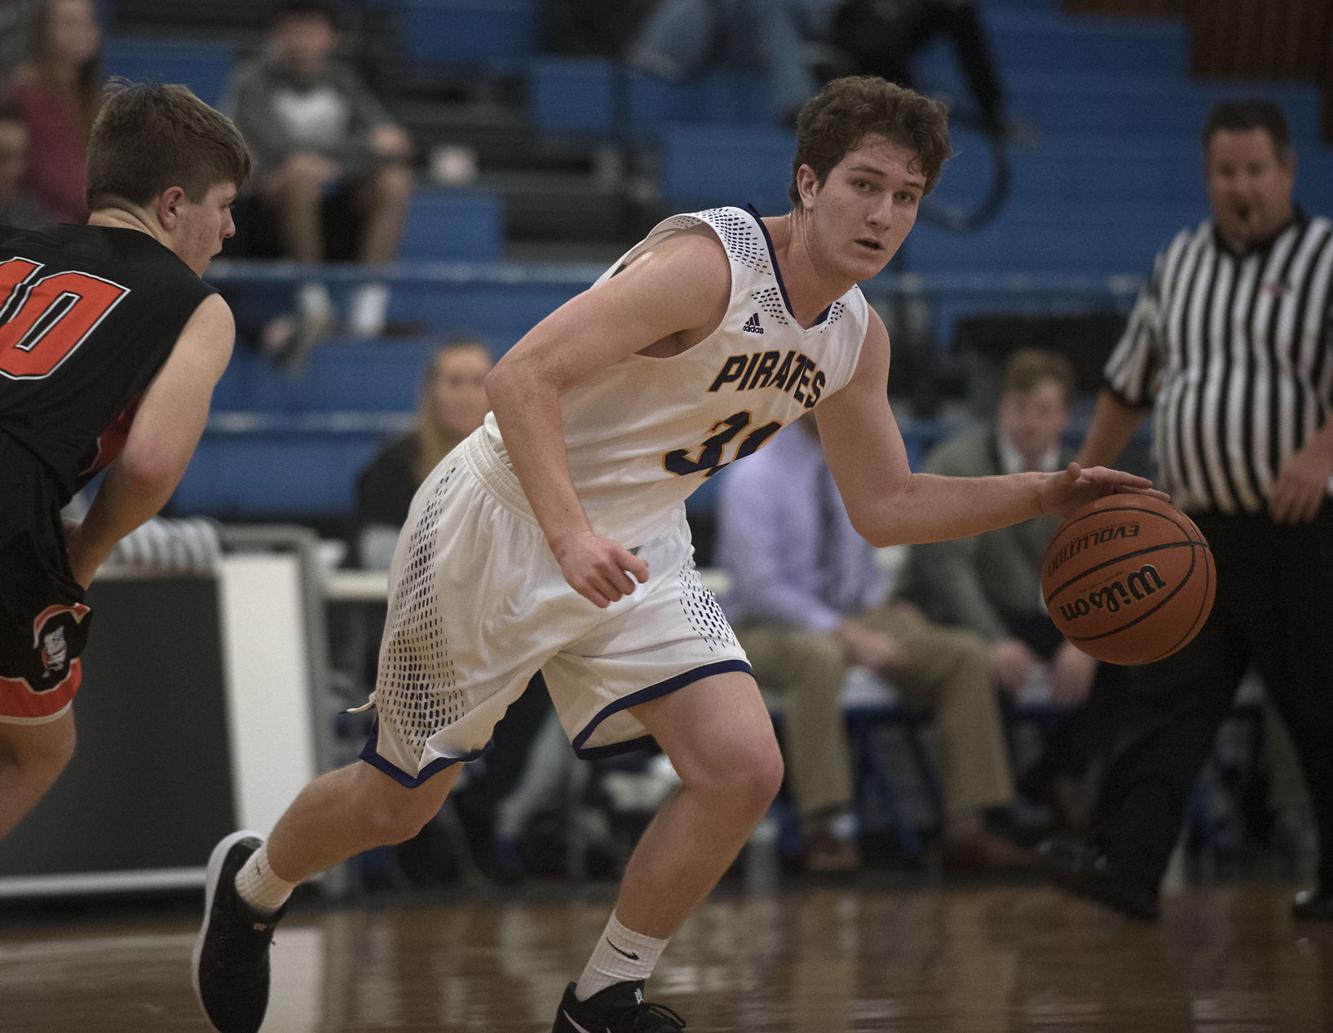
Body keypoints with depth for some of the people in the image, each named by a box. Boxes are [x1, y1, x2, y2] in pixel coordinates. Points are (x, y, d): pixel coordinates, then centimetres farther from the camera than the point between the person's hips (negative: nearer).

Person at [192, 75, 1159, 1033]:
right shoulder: (709, 262, -26)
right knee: (396, 802, 6)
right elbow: (522, 374, -30)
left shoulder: (856, 340, 0)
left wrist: (1049, 493, 1)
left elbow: (887, 506, 11)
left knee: (744, 768, -13)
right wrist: (571, 535, -41)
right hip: (504, 522, -6)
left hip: (636, 546, 7)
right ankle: (252, 885, 39)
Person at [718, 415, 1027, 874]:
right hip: (766, 629, -7)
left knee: (964, 654, -16)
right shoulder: (752, 479, -13)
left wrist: (883, 607, 2)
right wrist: (847, 633, -26)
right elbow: (759, 588, -19)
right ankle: (826, 830, -38)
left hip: (855, 617, 7)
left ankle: (966, 830, -18)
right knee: (820, 656, -42)